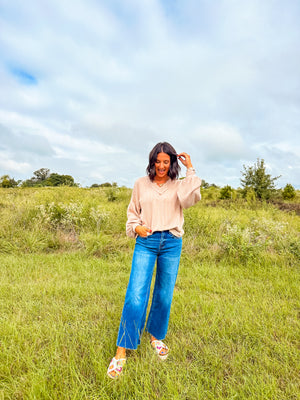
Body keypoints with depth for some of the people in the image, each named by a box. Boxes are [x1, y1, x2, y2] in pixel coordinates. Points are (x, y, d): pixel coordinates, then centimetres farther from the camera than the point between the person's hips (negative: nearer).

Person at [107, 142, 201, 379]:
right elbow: (133, 212, 13)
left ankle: (156, 336, 37)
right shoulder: (141, 184, 7)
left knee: (164, 295, 12)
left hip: (171, 243, 1)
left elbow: (192, 198, -16)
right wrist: (136, 228, -5)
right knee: (136, 295, -6)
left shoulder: (178, 185, 5)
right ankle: (122, 352, 8)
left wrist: (190, 169, -9)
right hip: (146, 242, 0)